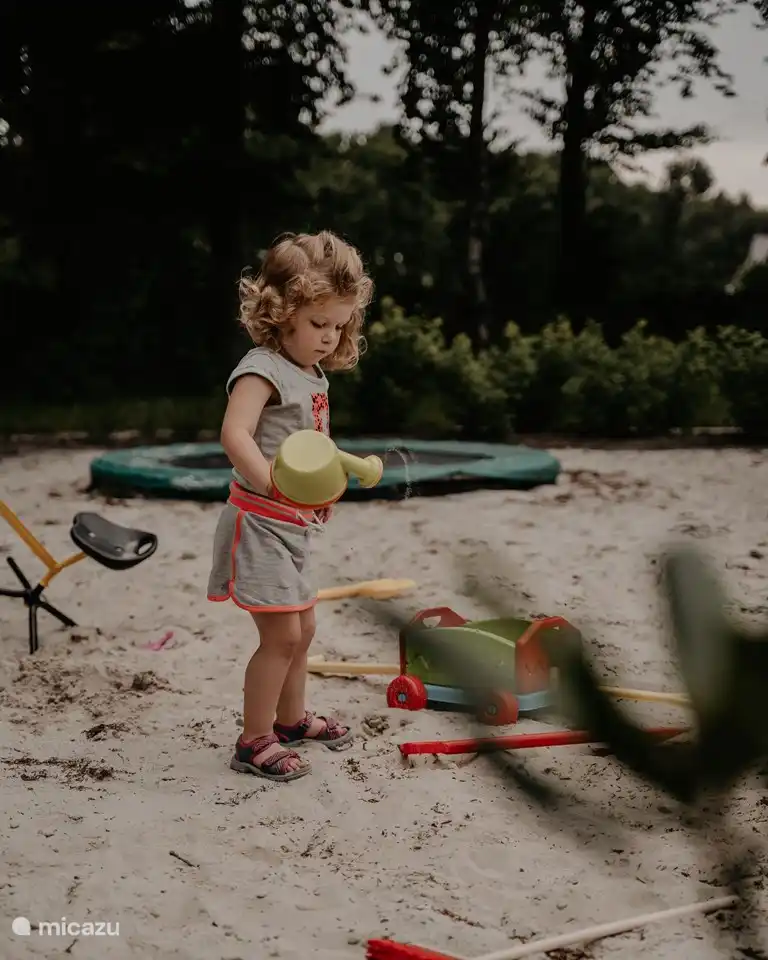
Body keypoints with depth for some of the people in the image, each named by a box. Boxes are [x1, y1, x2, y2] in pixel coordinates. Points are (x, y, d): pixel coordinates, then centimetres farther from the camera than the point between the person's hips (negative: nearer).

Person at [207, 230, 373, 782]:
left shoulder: (314, 375, 11)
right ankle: (254, 743, 4)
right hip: (260, 522, -9)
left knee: (303, 628, 20)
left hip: (295, 525, 10)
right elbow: (235, 435, -33)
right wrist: (279, 487, -41)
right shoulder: (263, 369, -18)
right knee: (282, 634, -8)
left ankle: (291, 718, 38)